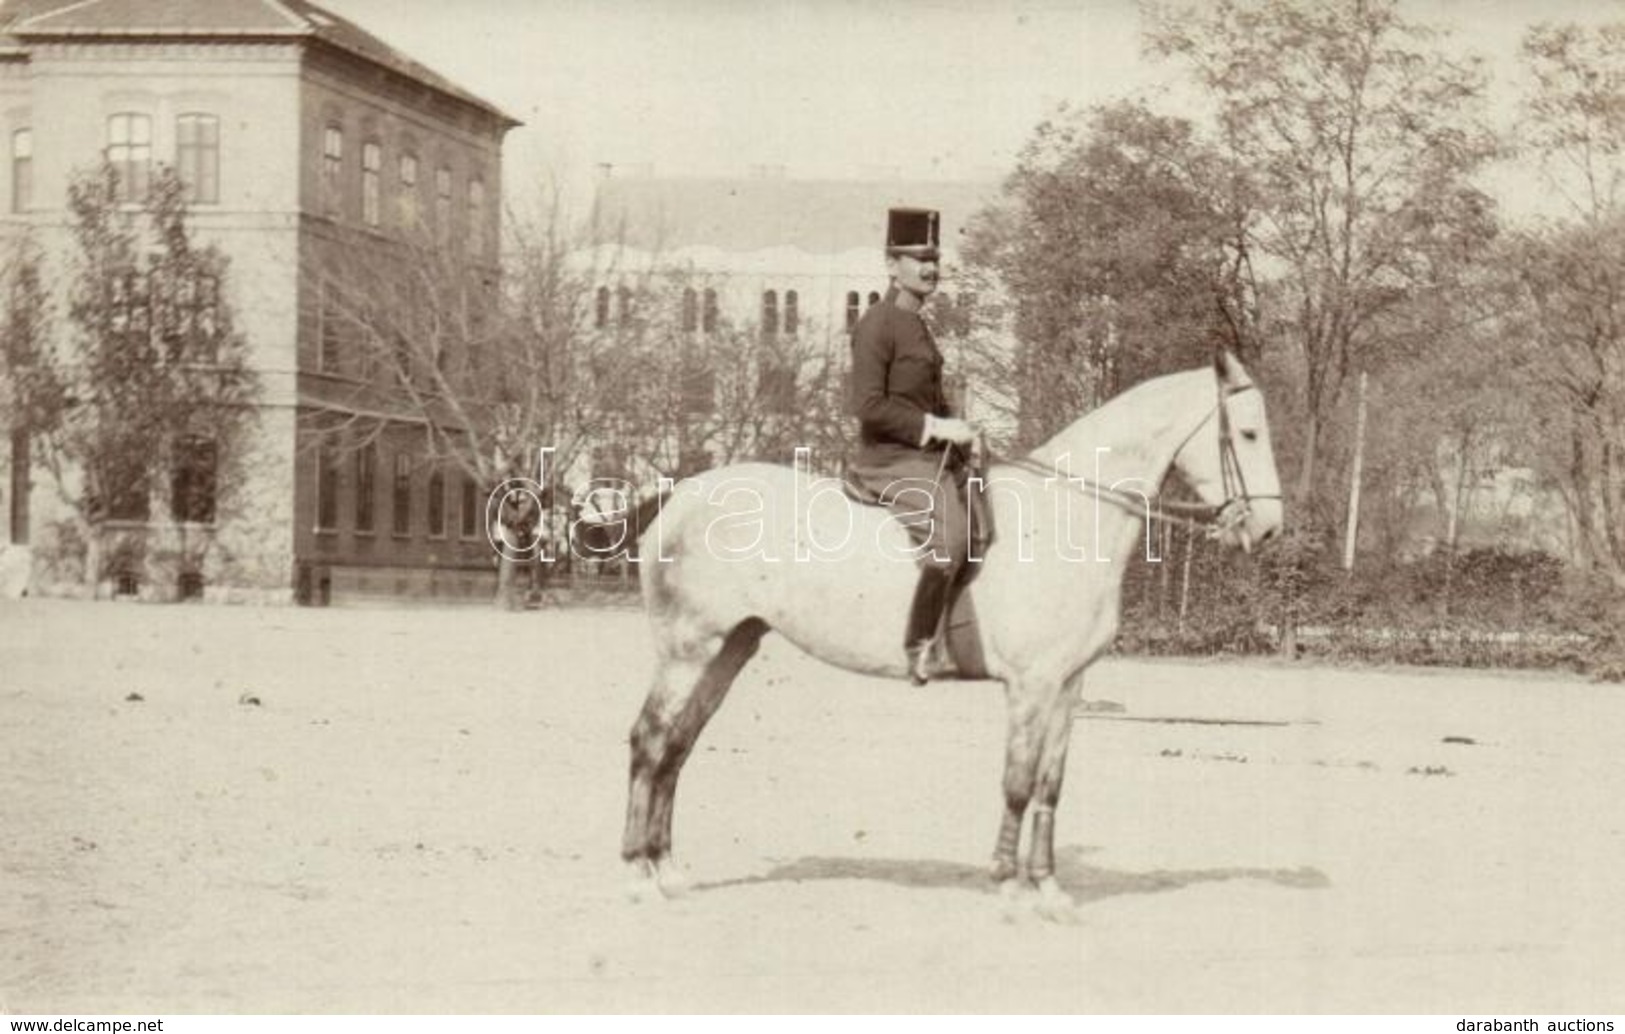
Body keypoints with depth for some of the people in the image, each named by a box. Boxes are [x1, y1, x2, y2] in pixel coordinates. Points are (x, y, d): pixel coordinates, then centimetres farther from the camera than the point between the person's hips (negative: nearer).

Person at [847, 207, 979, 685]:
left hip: (929, 455, 10)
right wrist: (934, 427, -18)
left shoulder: (916, 326, 18)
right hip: (888, 459, -10)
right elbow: (868, 406, -19)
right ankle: (918, 647, -24)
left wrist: (955, 428, 13)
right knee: (952, 530, -30)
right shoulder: (877, 325, -11)